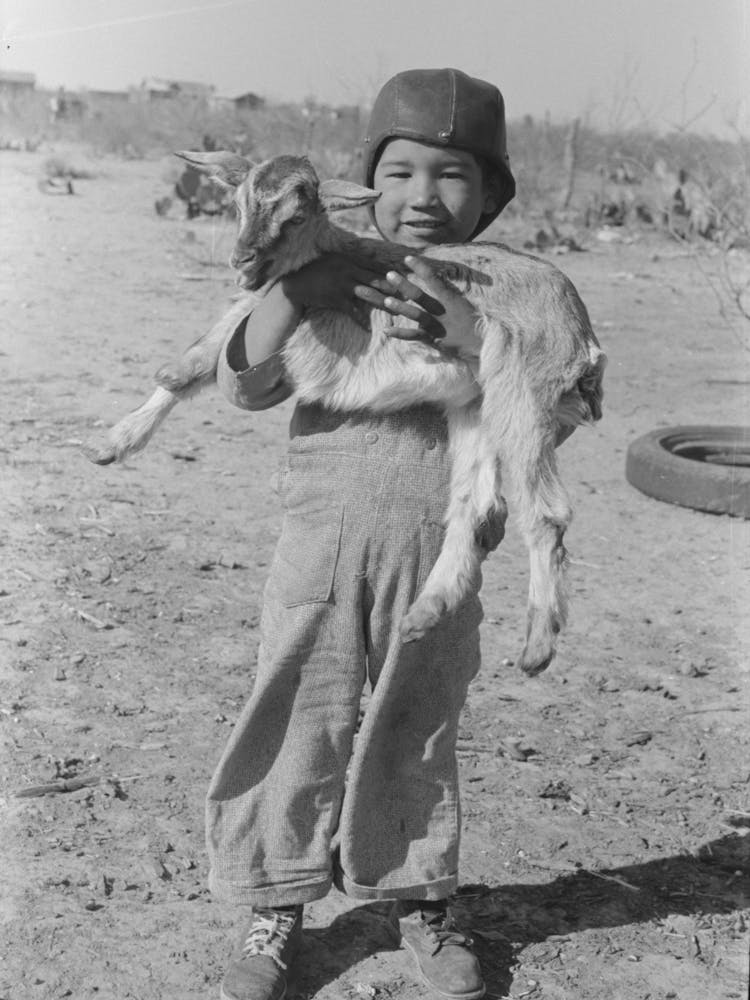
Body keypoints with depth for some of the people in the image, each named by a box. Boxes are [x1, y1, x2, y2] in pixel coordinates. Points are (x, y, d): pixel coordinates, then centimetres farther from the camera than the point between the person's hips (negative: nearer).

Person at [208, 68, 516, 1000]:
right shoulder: (330, 284, 2)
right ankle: (276, 907, 24)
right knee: (299, 725, 7)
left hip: (437, 561, 0)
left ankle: (420, 899, 35)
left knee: (417, 736, 15)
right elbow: (245, 383, -5)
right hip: (321, 545, 0)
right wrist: (288, 294, -23)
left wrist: (466, 331, -26)